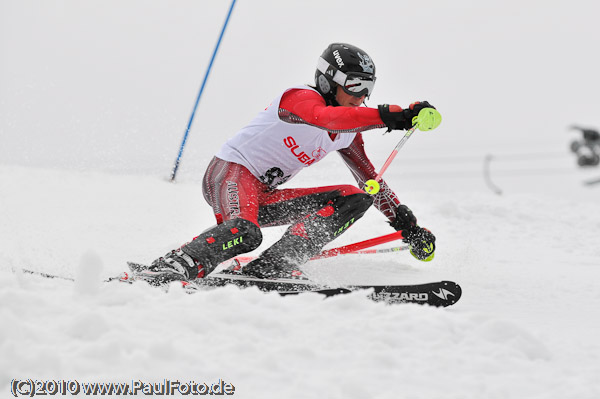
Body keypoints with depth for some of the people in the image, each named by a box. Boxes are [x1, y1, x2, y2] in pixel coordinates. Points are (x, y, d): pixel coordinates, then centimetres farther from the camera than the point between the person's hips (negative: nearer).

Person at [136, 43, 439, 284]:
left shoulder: (348, 133, 12)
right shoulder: (301, 97, -15)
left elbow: (371, 180, 22)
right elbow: (328, 118, -39)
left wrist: (406, 225, 15)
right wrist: (393, 116, -49)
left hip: (264, 198, 9)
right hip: (231, 172, -9)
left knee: (354, 199, -6)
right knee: (246, 234, -40)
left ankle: (271, 267, -20)